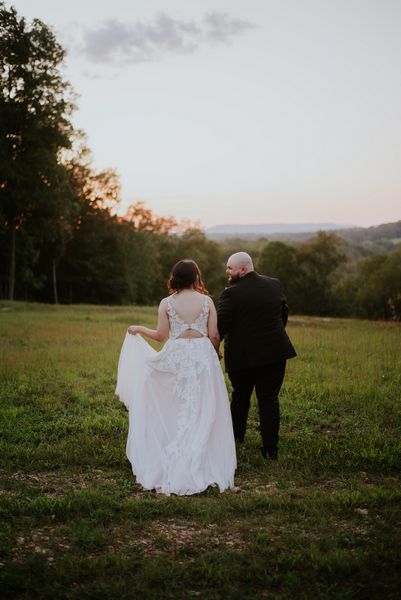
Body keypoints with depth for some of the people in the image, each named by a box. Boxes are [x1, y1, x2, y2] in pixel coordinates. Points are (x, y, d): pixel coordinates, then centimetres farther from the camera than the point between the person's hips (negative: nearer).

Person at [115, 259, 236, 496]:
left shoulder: (167, 303, -2)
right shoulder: (207, 301, -1)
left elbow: (160, 335, 0)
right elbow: (214, 336, -1)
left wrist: (140, 329, 17)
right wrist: (215, 352, 19)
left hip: (176, 357, 0)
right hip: (203, 357, 0)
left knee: (175, 412, 12)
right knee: (202, 413, 7)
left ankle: (171, 466, 17)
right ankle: (201, 465, 10)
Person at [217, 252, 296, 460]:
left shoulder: (232, 294, -16)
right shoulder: (275, 285, 3)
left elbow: (220, 326, -14)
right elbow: (284, 313, 14)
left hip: (243, 356, -3)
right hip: (275, 352, 3)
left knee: (240, 396, 19)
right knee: (269, 400, 6)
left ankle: (235, 436, 34)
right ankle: (270, 449, 7)